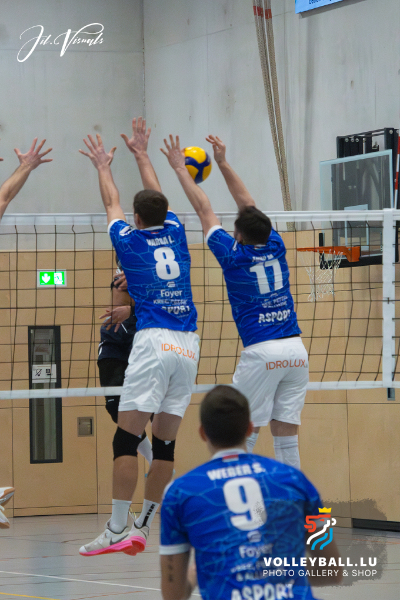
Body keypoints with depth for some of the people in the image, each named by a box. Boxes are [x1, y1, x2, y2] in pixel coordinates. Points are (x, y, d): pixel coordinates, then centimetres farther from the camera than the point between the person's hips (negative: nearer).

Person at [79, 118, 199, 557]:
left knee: (126, 440, -8)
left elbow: (112, 204, 25)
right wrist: (141, 154, 46)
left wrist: (104, 166, 42)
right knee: (165, 443, 7)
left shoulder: (130, 240, 5)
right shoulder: (174, 234, 13)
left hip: (153, 342, -5)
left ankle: (117, 530, -14)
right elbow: (156, 197, 33)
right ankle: (141, 528, 10)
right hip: (188, 344, 5)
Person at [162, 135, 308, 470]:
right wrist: (223, 163, 27)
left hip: (262, 352, -5)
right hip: (296, 350, 5)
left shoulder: (234, 255, -4)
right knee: (287, 436, 5)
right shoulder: (275, 248, 8)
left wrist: (181, 169, 18)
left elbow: (204, 210, 7)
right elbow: (248, 204, 20)